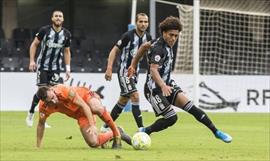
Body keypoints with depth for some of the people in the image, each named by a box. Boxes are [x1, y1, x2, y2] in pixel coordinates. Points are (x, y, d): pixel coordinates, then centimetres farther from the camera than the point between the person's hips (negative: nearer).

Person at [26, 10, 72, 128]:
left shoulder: (66, 34, 1)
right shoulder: (44, 30, -8)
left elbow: (67, 51, 11)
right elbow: (34, 44, -1)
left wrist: (68, 69, 6)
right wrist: (32, 61, -10)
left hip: (55, 67, 3)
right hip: (42, 66, -3)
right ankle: (30, 115, 13)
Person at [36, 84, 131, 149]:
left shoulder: (66, 91, -34)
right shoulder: (44, 108, -20)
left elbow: (84, 106, -29)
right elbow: (41, 124, -2)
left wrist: (92, 125, -36)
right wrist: (38, 147, -1)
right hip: (80, 115, 4)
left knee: (97, 108, -44)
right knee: (93, 143, -15)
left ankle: (116, 132, -21)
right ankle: (112, 135, 15)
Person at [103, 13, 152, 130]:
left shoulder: (147, 38, 1)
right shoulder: (128, 36, -17)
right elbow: (114, 50, -11)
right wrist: (109, 68, -18)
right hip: (124, 71, -7)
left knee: (124, 100, 13)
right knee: (135, 96, -19)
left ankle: (106, 126, 25)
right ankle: (141, 129, -20)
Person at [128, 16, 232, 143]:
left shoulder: (166, 43, 7)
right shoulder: (159, 48, -21)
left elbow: (145, 46, 22)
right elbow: (153, 69, -34)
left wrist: (133, 65, 30)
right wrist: (163, 86, -50)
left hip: (167, 84, 8)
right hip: (154, 89, -8)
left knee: (189, 106, -7)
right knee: (171, 118, -16)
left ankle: (216, 132, -8)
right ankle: (143, 132, 3)